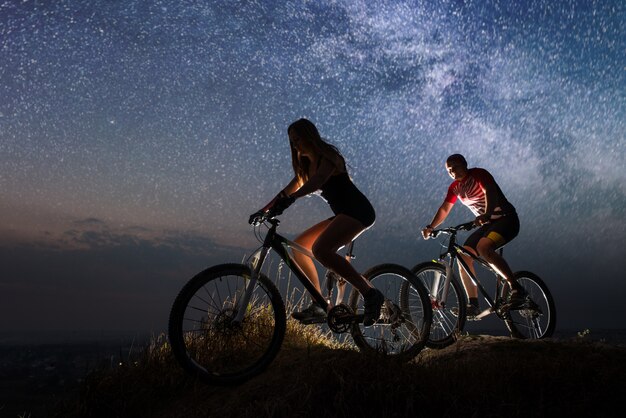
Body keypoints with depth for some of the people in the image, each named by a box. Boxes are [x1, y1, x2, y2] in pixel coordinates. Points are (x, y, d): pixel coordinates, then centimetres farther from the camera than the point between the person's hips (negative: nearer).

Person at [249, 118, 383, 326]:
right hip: (343, 214, 10)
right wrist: (264, 210, 12)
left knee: (320, 249, -30)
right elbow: (290, 189, 20)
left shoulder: (328, 156, -10)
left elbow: (318, 181, -30)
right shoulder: (307, 165, 17)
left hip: (358, 211, -9)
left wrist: (290, 199, -44)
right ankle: (319, 306, 4)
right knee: (299, 246, 3)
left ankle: (370, 293, -25)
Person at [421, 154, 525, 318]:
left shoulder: (479, 174, -13)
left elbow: (490, 192, -31)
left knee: (483, 247, -34)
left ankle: (516, 288, -28)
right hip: (488, 224, 8)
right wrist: (430, 227, 5)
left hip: (506, 219, -8)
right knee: (463, 257, -6)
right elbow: (444, 209, 16)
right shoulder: (455, 187, 9)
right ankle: (473, 304, 0)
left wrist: (486, 215, -48)